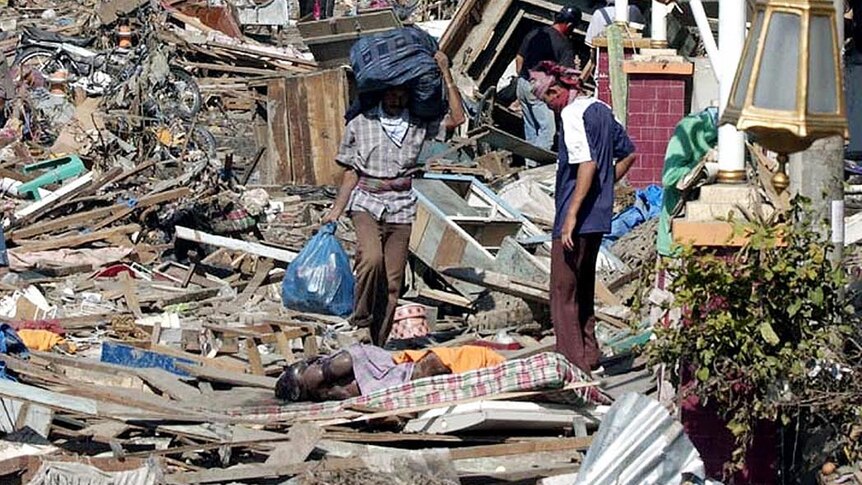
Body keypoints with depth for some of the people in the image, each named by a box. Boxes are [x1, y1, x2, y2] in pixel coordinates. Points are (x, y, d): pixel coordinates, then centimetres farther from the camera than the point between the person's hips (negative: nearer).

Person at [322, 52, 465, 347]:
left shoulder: (418, 124, 7)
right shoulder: (360, 125, 5)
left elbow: (457, 118, -5)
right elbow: (351, 173, 9)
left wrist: (446, 74, -5)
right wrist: (336, 211, 4)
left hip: (401, 209, 2)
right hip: (367, 204, -2)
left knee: (392, 283, 1)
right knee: (371, 258, -29)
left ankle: (378, 347, 8)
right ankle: (361, 319, -11)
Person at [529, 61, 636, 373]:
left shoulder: (572, 113, -14)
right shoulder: (602, 110, 13)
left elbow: (587, 164, -24)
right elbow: (629, 154, 23)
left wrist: (571, 216, -24)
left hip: (577, 220, -9)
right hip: (600, 217, 9)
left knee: (563, 294, -3)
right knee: (583, 291, 19)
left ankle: (573, 367, -5)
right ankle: (589, 357, 24)